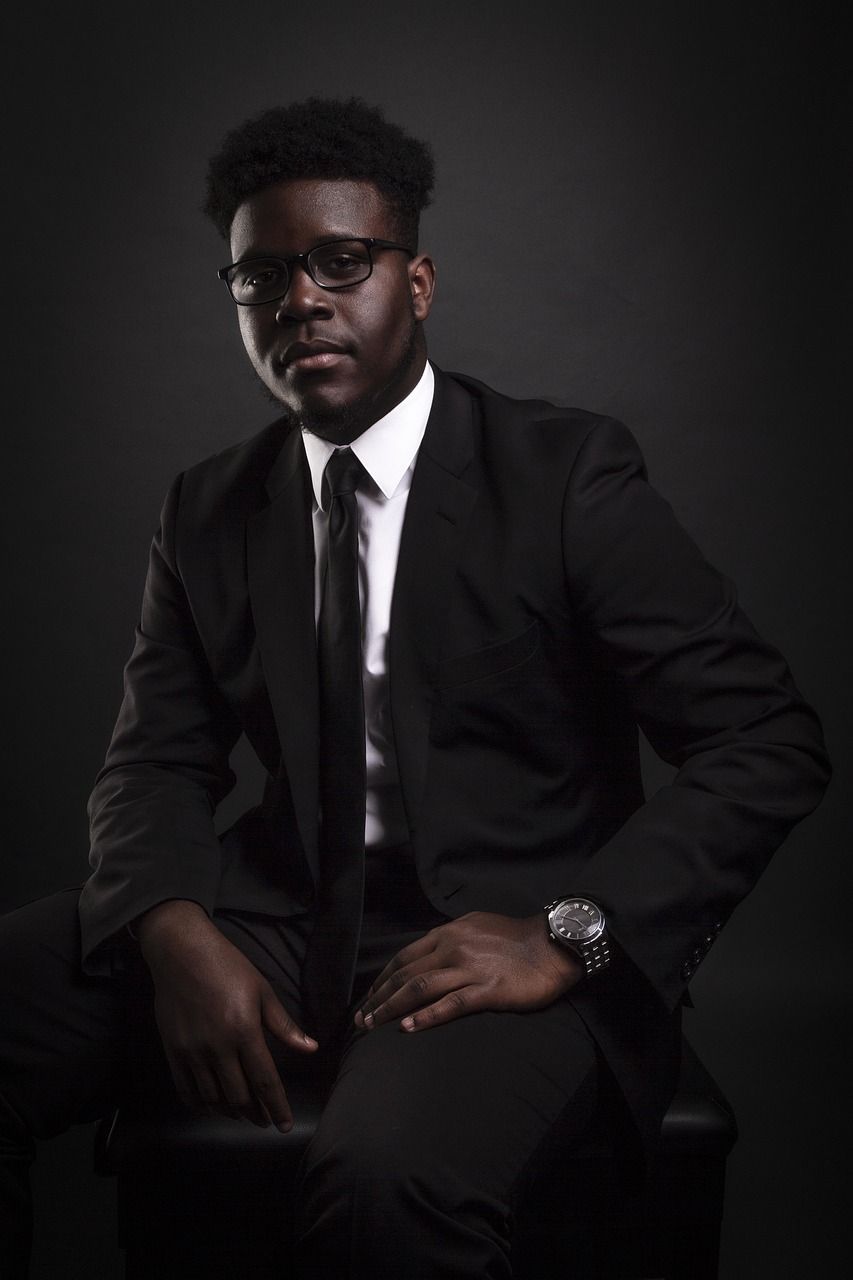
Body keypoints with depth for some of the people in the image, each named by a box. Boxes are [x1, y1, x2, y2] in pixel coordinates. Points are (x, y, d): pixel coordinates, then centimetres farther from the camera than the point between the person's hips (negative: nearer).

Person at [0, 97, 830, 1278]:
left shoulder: (567, 473, -4)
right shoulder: (210, 514, 10)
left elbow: (772, 742, -8)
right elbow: (157, 767, 7)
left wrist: (565, 936, -20)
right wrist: (177, 933, -15)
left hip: (503, 934, -4)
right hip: (284, 911, 5)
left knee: (389, 1177, -36)